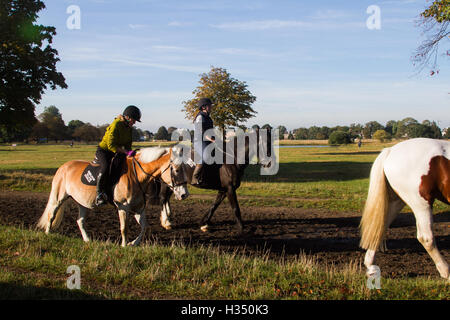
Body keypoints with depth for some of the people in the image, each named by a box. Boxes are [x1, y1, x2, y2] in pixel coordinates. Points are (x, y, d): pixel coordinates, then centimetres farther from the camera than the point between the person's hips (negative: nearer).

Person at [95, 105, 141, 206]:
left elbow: (127, 144, 12)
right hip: (103, 150, -9)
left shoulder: (129, 128, 3)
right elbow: (111, 145, -29)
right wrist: (126, 152, -34)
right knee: (105, 167, -33)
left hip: (116, 152, 9)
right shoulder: (115, 125, -23)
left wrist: (129, 152, -8)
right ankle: (99, 194, -27)